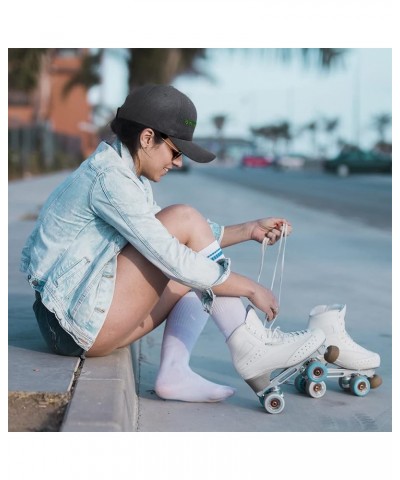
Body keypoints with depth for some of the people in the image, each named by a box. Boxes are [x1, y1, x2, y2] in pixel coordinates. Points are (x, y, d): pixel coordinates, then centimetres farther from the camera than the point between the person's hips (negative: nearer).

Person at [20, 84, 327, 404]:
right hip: (79, 322, -10)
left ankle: (175, 372, -4)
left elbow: (187, 242, 20)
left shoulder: (127, 176, 14)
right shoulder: (109, 179, -17)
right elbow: (172, 258, -23)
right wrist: (249, 288, -15)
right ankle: (251, 347, -12)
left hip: (82, 318, 10)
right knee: (185, 218, -14)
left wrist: (249, 230, 12)